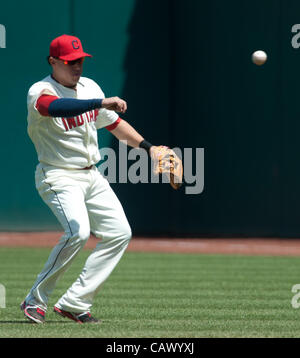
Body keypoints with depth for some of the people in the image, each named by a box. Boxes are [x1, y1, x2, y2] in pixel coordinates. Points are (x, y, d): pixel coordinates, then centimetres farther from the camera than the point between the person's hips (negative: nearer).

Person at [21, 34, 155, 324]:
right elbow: (57, 107, -38)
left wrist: (149, 147, 11)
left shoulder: (89, 87, 9)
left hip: (92, 176, 8)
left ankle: (74, 303, -2)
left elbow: (115, 123, 20)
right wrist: (102, 102, -48)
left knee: (119, 233, -1)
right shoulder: (40, 92, -14)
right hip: (58, 177, -8)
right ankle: (36, 300, -12)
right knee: (78, 232, -27)